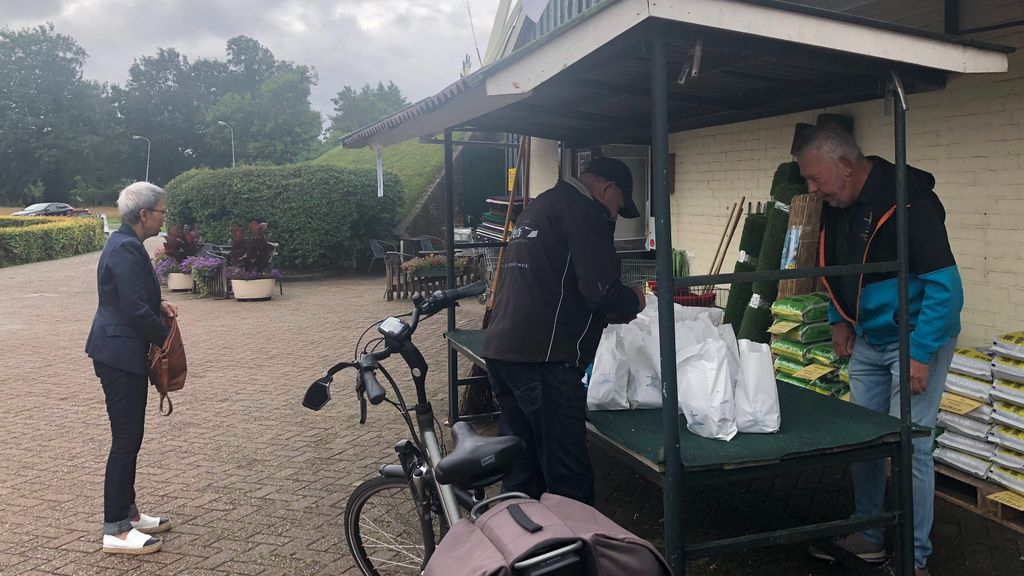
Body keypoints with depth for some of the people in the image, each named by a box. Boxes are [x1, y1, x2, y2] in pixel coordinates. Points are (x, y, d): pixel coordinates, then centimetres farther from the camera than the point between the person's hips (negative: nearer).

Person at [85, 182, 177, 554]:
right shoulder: (126, 249, -19)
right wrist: (166, 338, -8)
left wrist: (159, 304, 6)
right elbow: (136, 311, -21)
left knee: (130, 437, 16)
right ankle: (115, 531, 5)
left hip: (122, 352, 10)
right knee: (126, 439, -4)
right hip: (120, 355, -10)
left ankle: (127, 512, 28)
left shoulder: (126, 243, 12)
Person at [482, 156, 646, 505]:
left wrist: (608, 312, 27)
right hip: (543, 359, -10)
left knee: (520, 474, 17)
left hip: (500, 351, 10)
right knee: (569, 477, -4)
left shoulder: (537, 207, 24)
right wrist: (633, 303, 5)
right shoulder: (584, 211, -6)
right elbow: (601, 290, -16)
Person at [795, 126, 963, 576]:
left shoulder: (908, 201, -22)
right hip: (867, 342, 8)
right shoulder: (837, 206, 1)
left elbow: (945, 284, -23)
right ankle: (868, 536, 28)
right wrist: (840, 319, 7)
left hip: (915, 340, -7)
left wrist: (920, 354, -24)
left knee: (908, 444, -5)